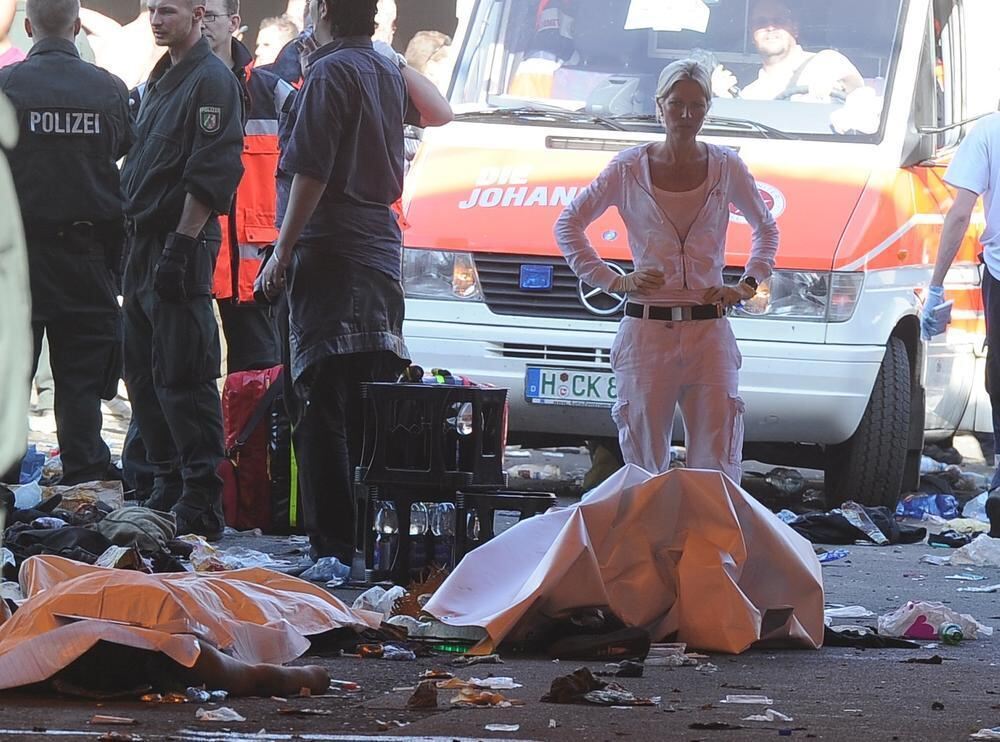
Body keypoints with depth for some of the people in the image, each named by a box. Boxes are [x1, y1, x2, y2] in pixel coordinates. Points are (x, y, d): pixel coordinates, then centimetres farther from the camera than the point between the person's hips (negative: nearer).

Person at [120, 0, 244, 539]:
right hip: (144, 243, 10)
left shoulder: (212, 81, -11)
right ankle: (167, 488, 18)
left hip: (182, 249, -10)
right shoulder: (161, 80, 19)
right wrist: (134, 243, 19)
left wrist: (183, 243, -22)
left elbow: (213, 174, -18)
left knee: (182, 378, -11)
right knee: (143, 373, 11)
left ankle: (201, 505, -10)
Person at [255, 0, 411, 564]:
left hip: (330, 251, -9)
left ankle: (332, 543, -15)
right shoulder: (388, 73, 16)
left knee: (322, 411, -10)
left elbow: (311, 171, -16)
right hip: (383, 252, 9)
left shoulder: (331, 72, -10)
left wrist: (283, 253, -13)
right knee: (373, 407, 11)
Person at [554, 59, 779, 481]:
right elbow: (569, 225, 10)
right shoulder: (630, 169, 2)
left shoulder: (727, 168, 6)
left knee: (717, 469, -7)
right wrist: (611, 281, 0)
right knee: (644, 469, 0)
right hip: (646, 331, -1)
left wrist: (748, 285, 7)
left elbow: (767, 229, 22)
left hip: (709, 332, 1)